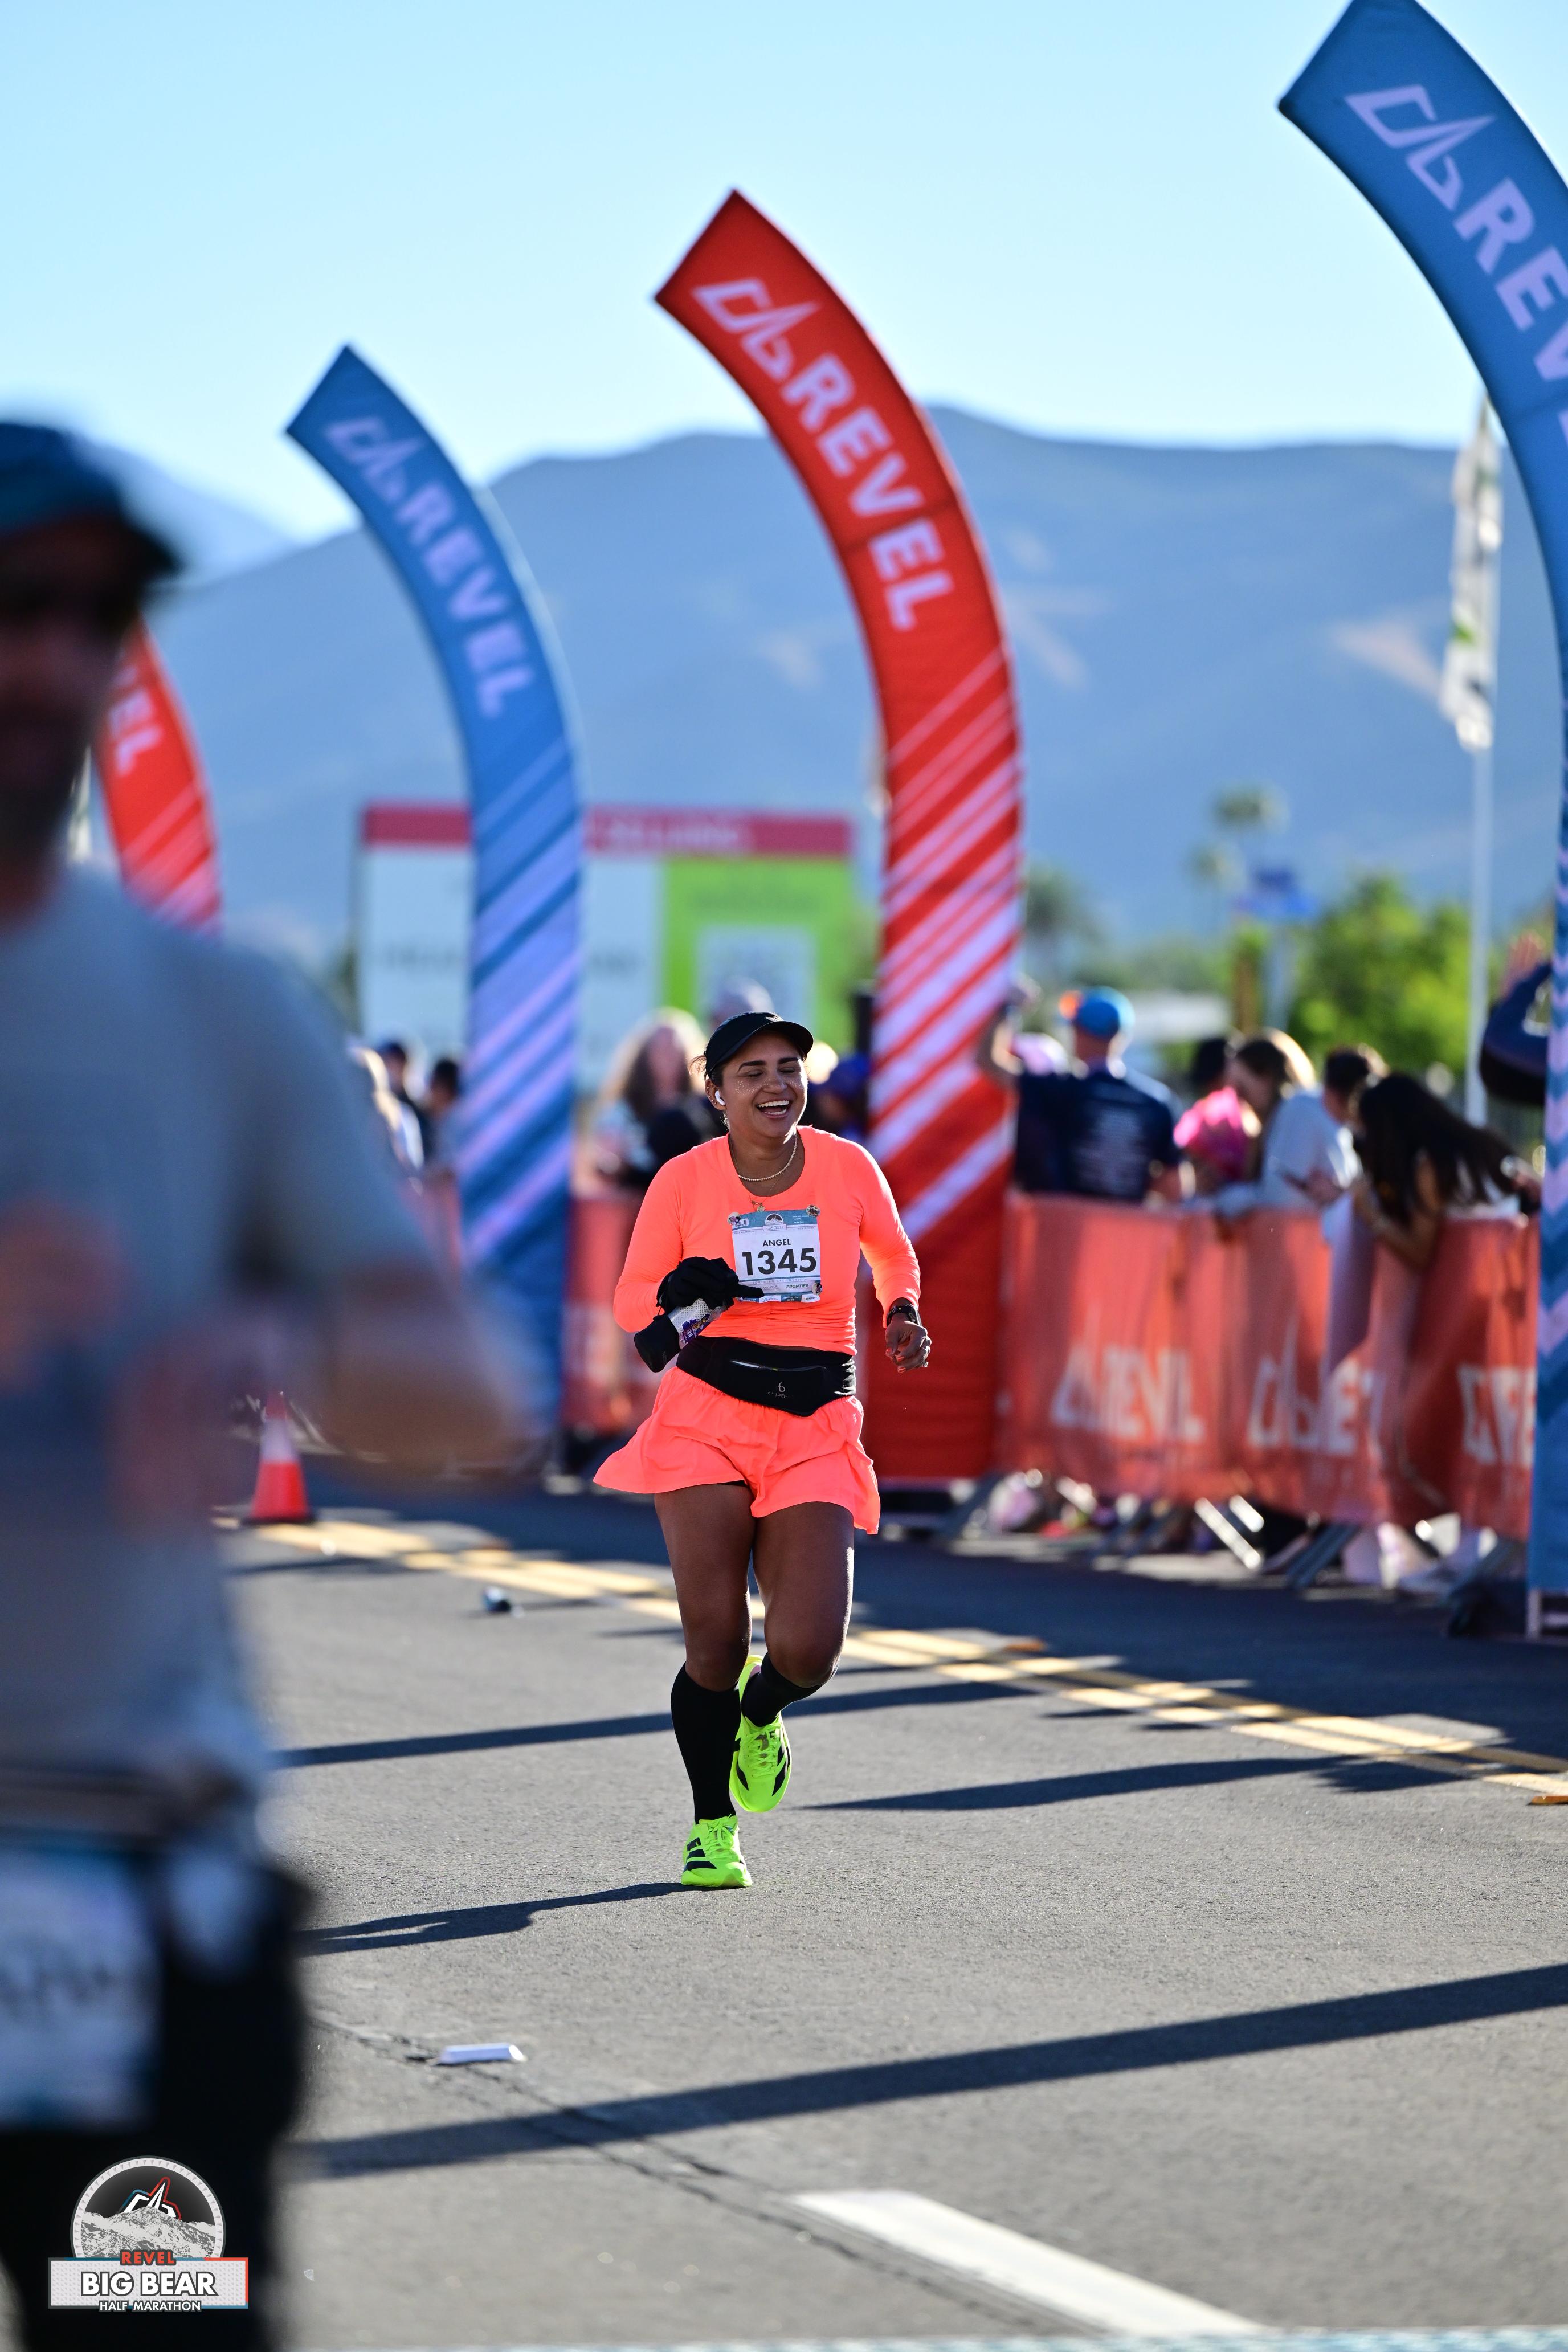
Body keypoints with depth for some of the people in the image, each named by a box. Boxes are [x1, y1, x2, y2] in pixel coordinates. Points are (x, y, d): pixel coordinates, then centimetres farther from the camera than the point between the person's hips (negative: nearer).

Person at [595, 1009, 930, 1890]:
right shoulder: (685, 1180, -1)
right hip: (706, 1420, -1)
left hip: (816, 1429, 1)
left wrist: (904, 1314, 2)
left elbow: (894, 1254, 21)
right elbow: (631, 1303, 6)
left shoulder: (849, 1169, 2)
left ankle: (760, 1715, 24)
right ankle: (712, 1825, 17)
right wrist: (679, 1292, -16)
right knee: (715, 1641, -7)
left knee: (808, 1651, -14)